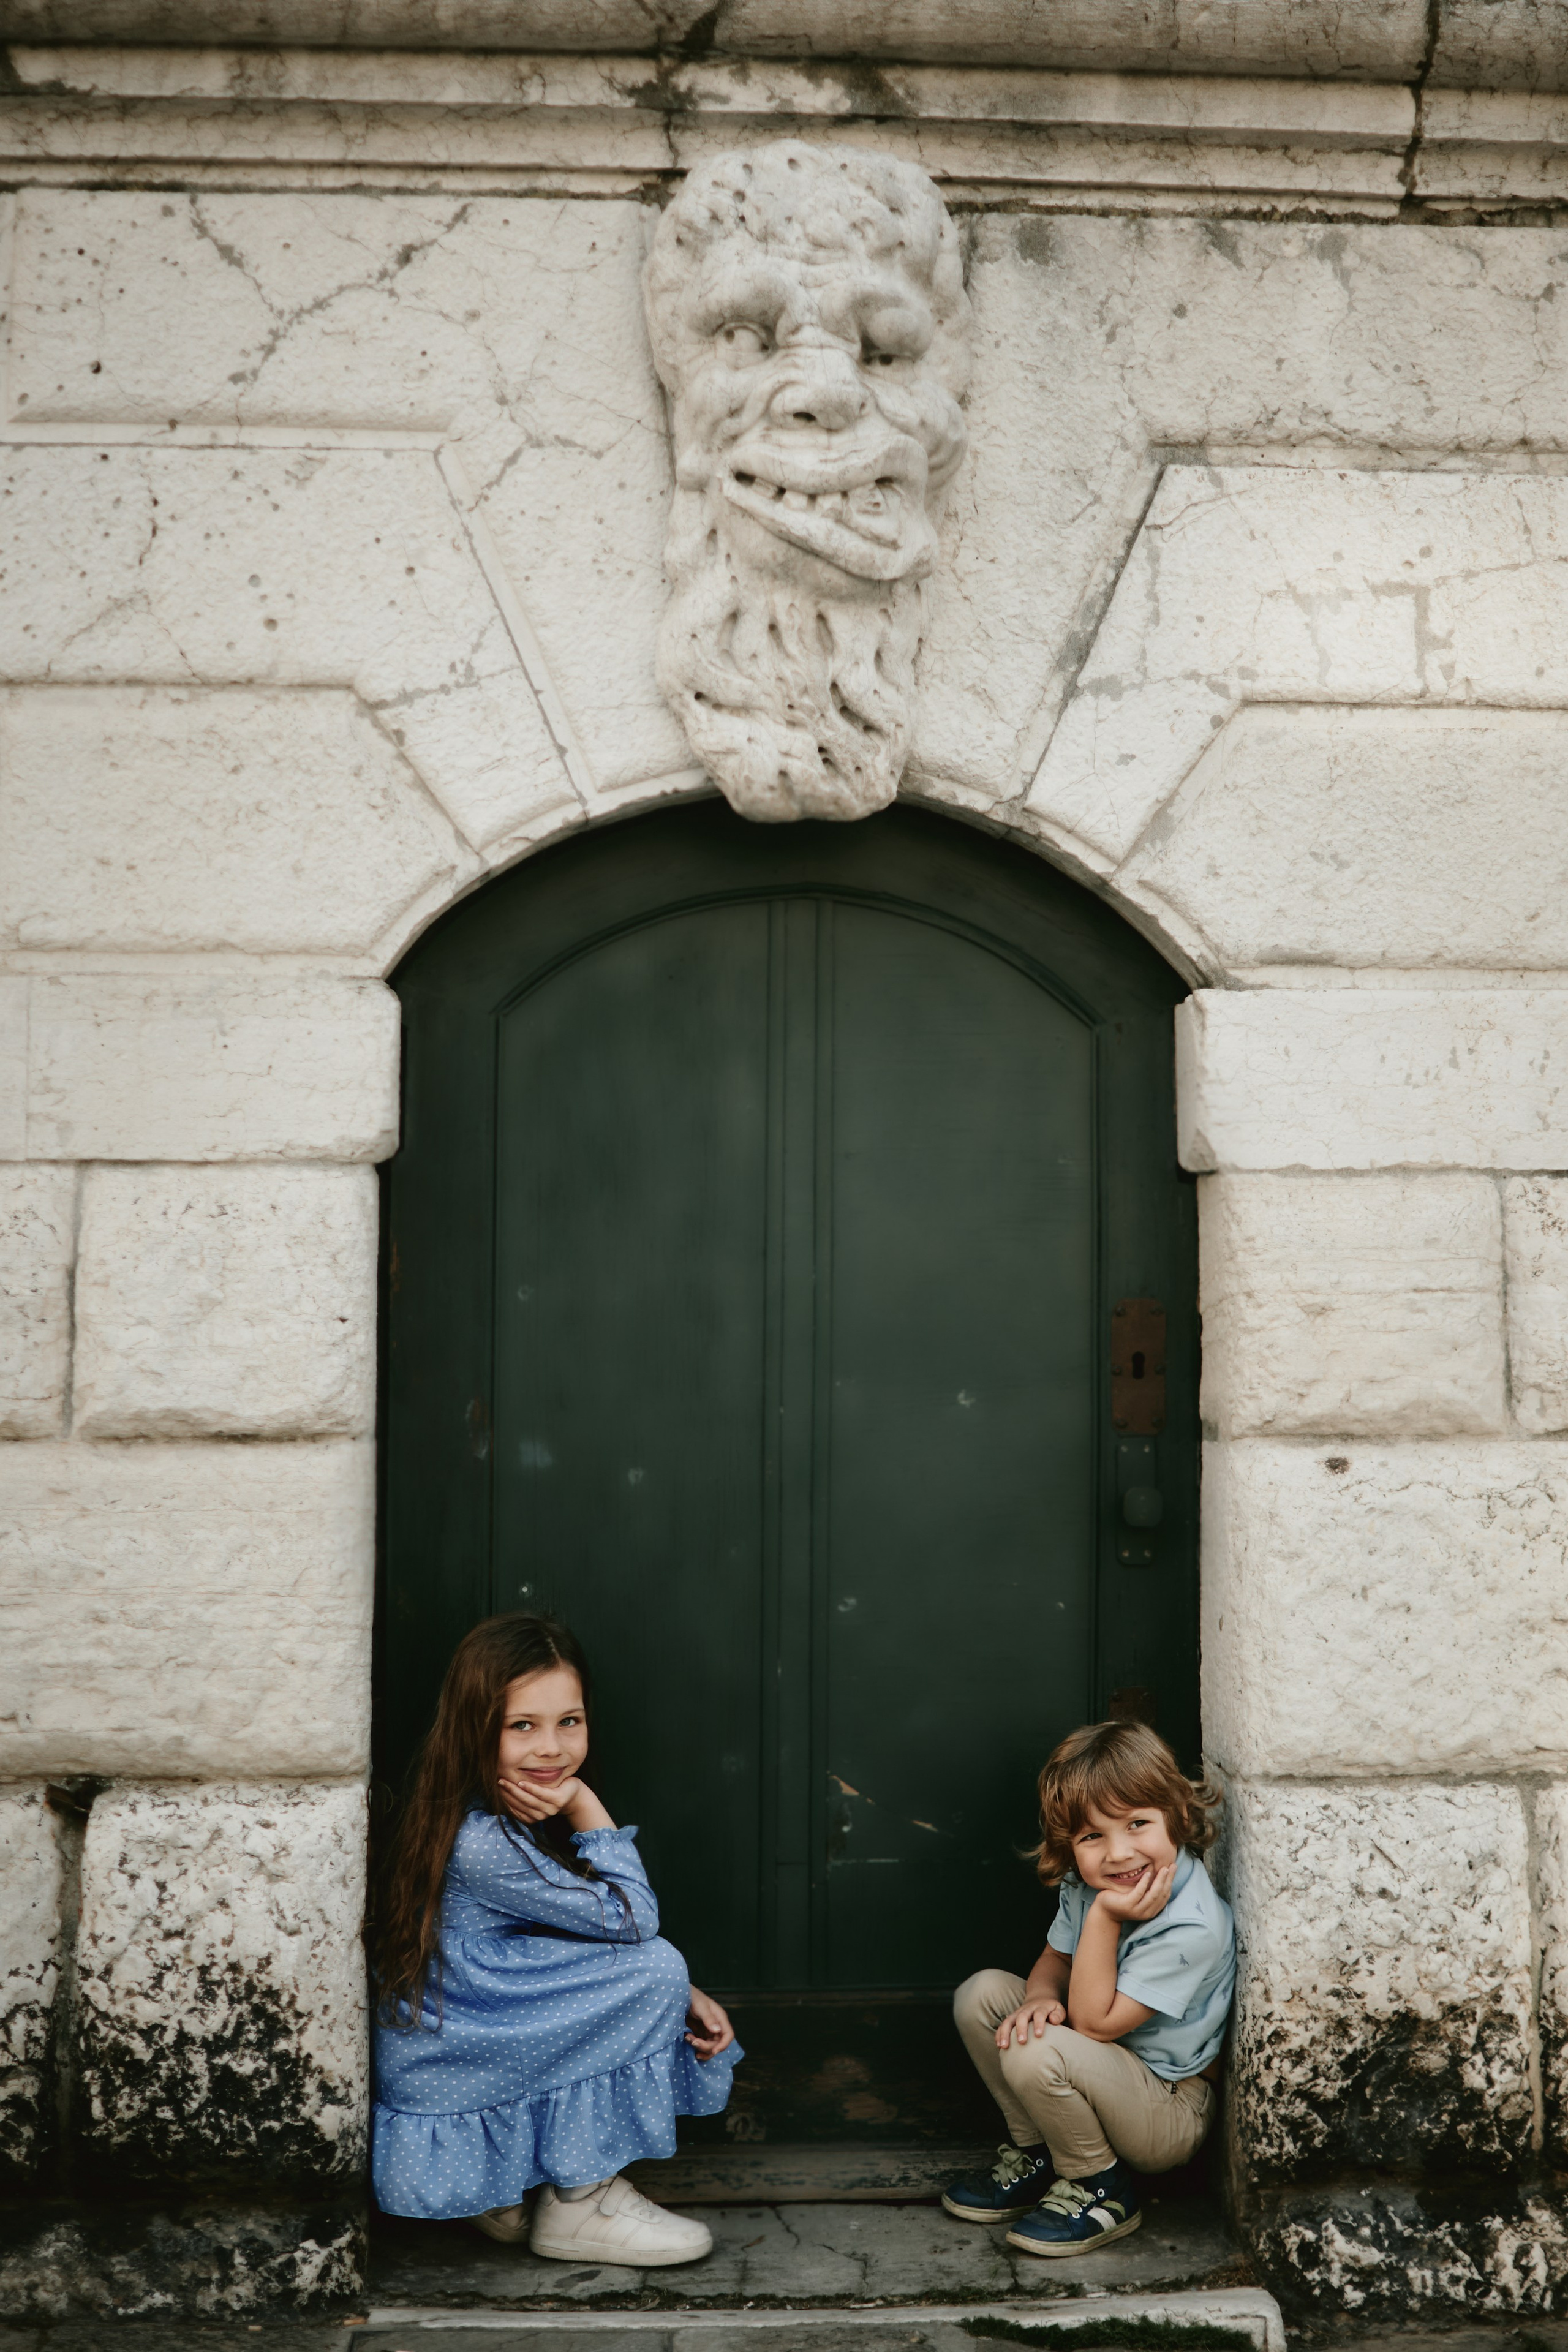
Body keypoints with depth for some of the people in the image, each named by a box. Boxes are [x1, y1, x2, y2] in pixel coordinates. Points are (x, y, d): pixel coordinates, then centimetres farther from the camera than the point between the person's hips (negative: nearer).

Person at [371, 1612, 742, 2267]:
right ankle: (578, 2206, -4)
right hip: (442, 2085, -9)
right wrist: (587, 1808, -19)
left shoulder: (523, 1816, 3)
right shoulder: (481, 1844, -26)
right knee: (651, 1973, -17)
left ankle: (498, 2187, 11)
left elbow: (604, 1935, 8)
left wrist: (686, 2000, -4)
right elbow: (632, 1921, -20)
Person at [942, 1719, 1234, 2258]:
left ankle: (1100, 2189, -4)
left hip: (1171, 2112, -8)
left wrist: (1105, 1918, -32)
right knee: (981, 1994, -4)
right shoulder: (1085, 1885, -8)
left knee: (1039, 2054, -31)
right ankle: (1036, 2154, 10)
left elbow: (1094, 2023, -27)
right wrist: (1041, 1997, -15)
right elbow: (1054, 1961, 9)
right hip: (1104, 2077, 8)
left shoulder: (1191, 1928, -31)